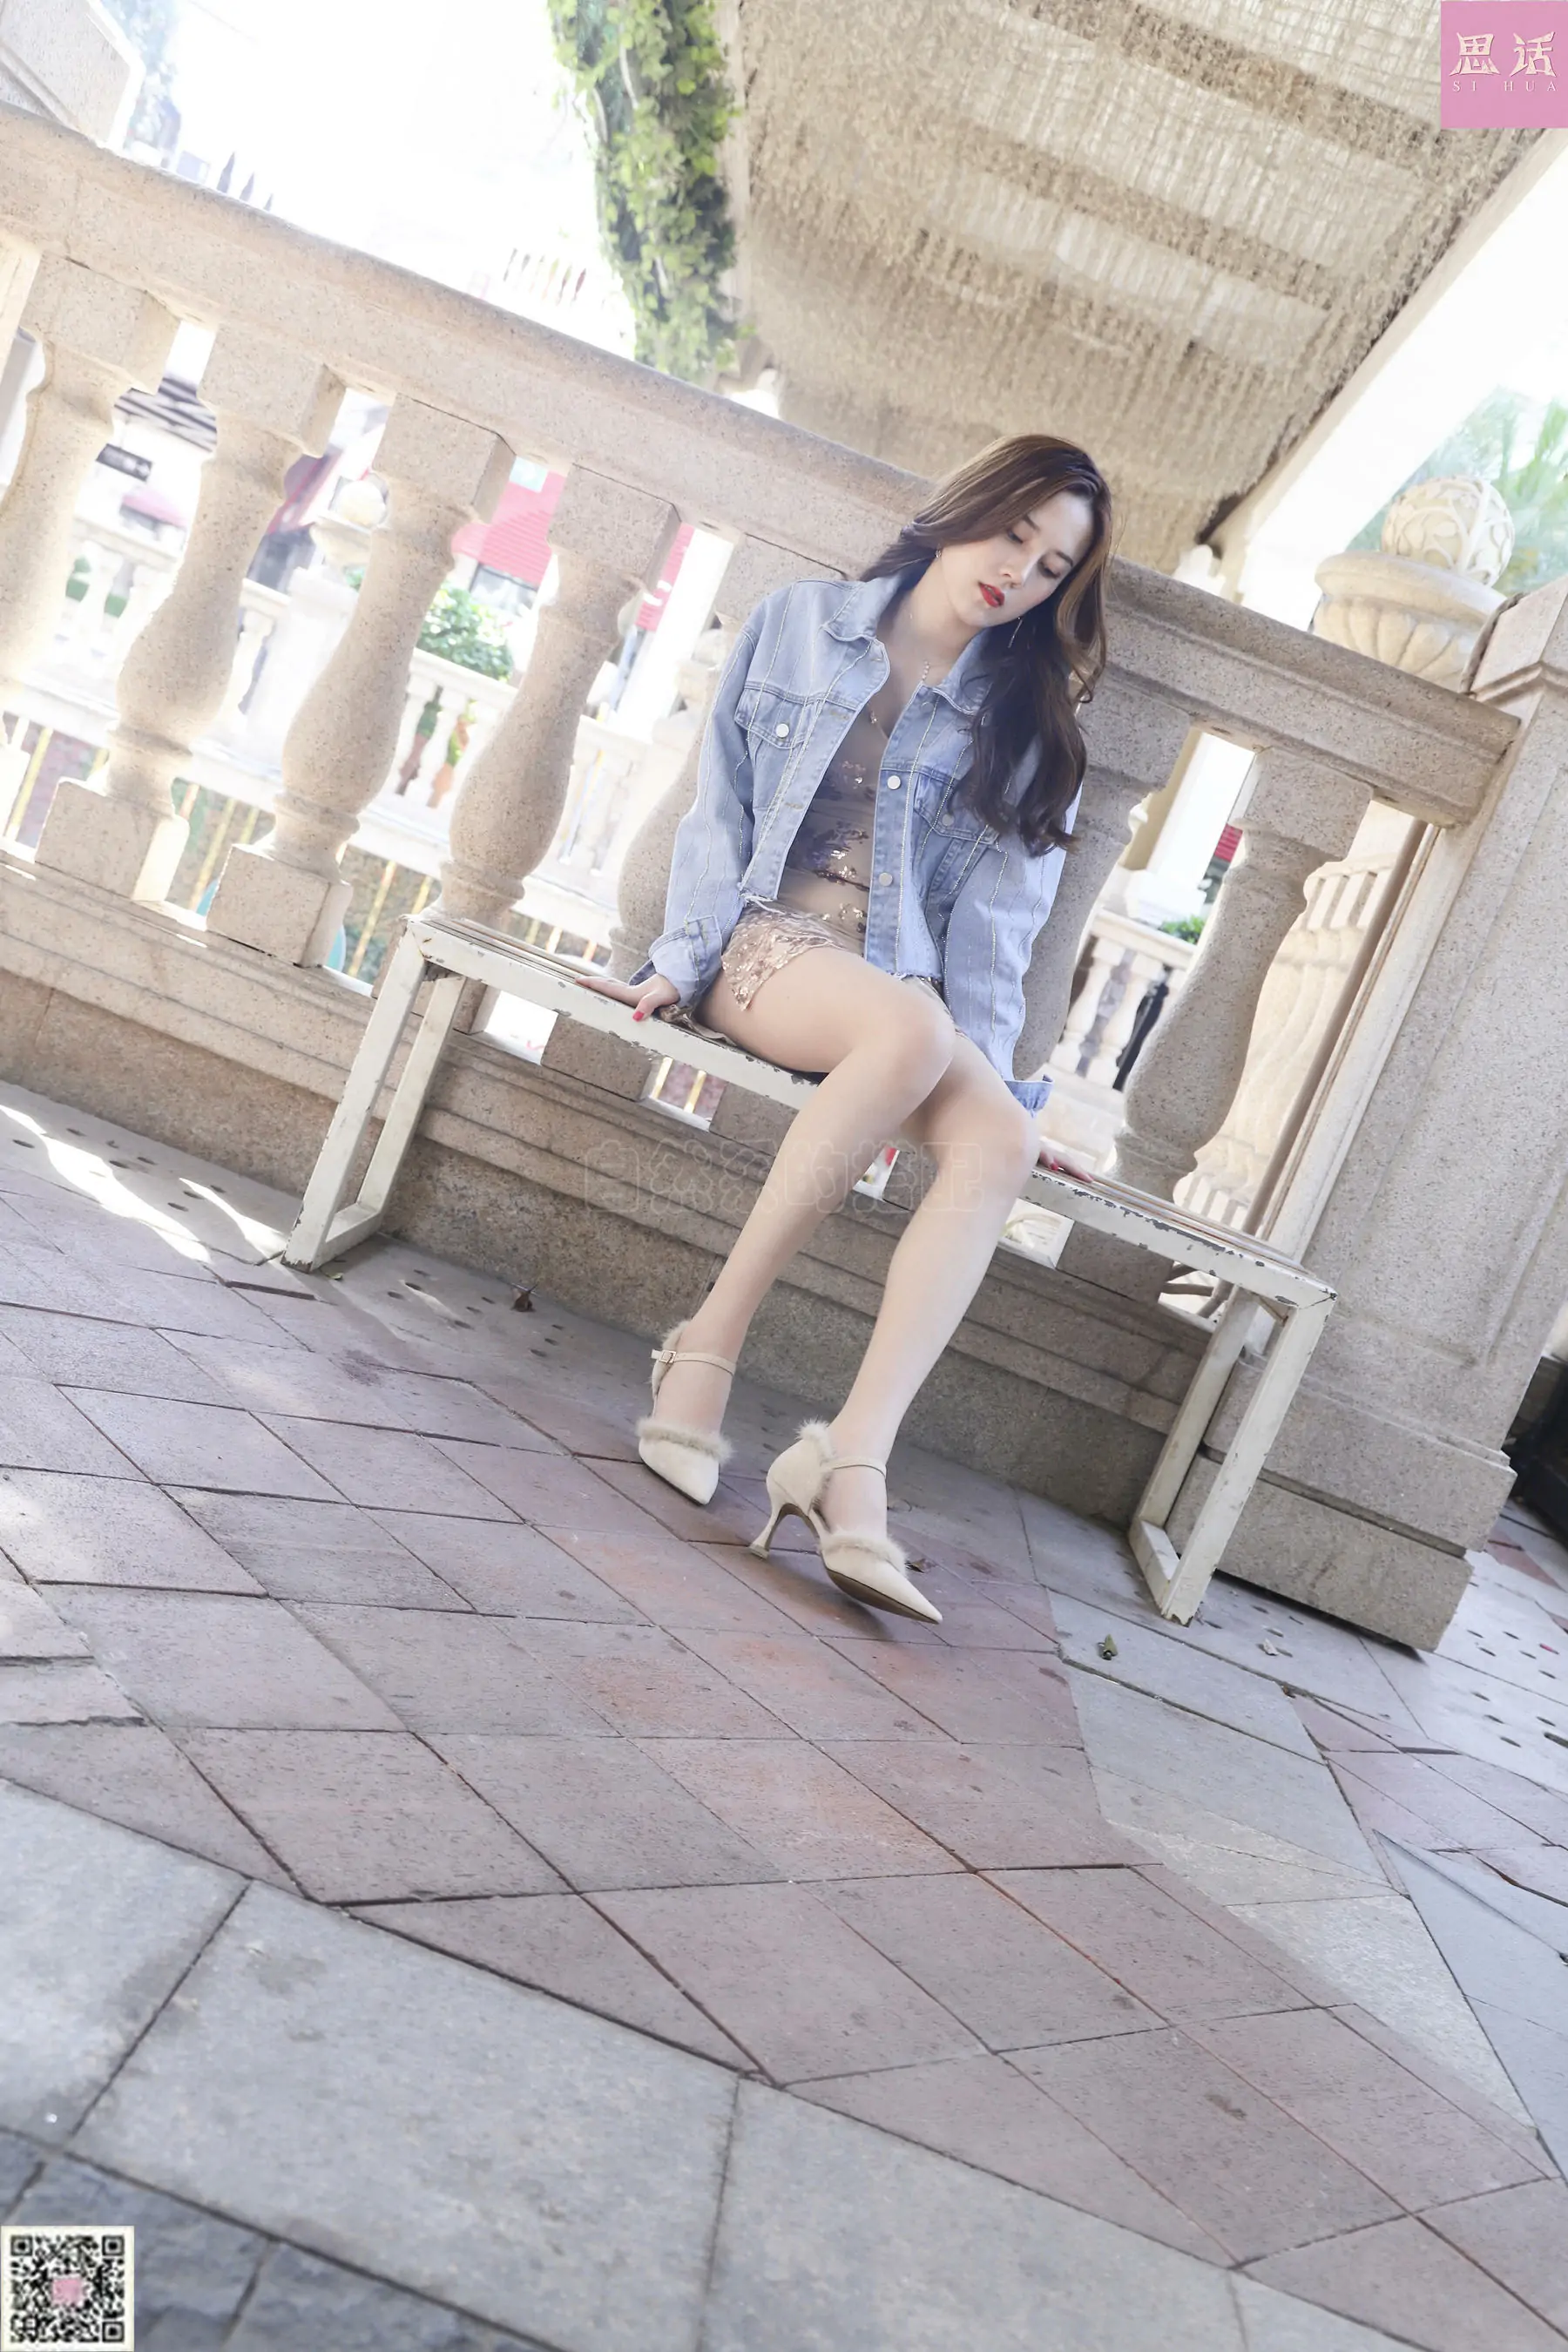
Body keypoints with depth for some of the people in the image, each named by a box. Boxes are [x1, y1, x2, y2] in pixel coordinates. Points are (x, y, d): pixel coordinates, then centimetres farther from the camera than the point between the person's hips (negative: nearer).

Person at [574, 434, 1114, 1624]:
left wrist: (983, 1062, -10)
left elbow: (995, 912, 5)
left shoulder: (1023, 727, 17)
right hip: (761, 936, -2)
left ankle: (856, 1455, -41)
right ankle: (714, 1338, -32)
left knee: (1001, 1139, -32)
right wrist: (684, 957, -8)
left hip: (901, 989, 3)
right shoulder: (798, 622, 13)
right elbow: (719, 805, 6)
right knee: (911, 1030, -38)